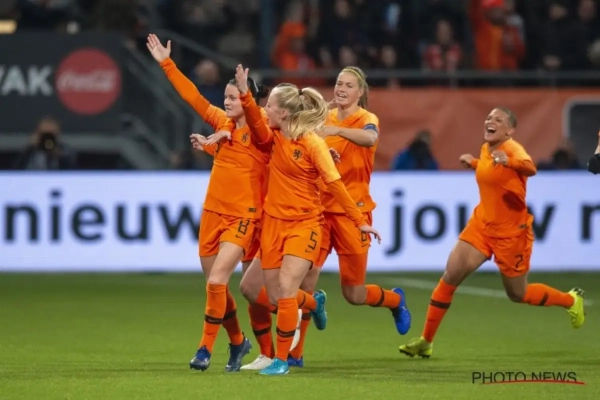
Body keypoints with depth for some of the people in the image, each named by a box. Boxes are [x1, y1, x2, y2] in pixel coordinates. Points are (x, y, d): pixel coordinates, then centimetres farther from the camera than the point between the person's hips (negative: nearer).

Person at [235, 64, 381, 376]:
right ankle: (314, 302, 41)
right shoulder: (276, 138, 2)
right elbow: (257, 127, -20)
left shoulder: (312, 143, -14)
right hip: (273, 221, 6)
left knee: (286, 289, -16)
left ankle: (282, 360, -6)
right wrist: (244, 94, -31)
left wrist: (360, 221, -13)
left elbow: (335, 184, -13)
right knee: (275, 297, 7)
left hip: (304, 224, -6)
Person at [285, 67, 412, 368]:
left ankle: (395, 300, 37)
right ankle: (294, 353, -2)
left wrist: (336, 130, -45)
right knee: (304, 283, -9)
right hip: (320, 208, 4)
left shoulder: (366, 119, -7)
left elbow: (370, 138, -31)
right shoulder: (325, 119, 8)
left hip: (352, 212, -4)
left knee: (354, 294, 5)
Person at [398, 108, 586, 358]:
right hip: (481, 225, 6)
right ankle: (426, 342, -1)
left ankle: (571, 300, 37)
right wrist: (473, 163, 11)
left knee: (518, 294, 10)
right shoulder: (485, 149, 2)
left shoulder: (512, 148, -20)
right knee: (450, 277, -8)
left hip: (511, 232, -6)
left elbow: (530, 168, -45)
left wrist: (508, 161, -64)